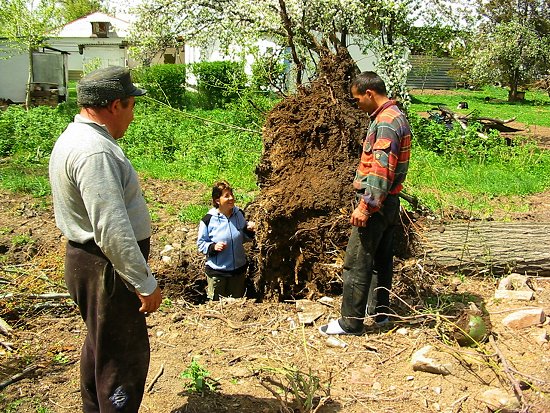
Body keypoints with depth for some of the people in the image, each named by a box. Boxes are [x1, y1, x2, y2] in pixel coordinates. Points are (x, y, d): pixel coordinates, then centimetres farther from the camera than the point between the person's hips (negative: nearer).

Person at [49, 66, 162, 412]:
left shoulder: (74, 138, 9)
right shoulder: (95, 152, -26)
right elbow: (112, 230, -31)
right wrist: (145, 283, -24)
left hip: (87, 260, 11)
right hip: (107, 269, -11)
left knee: (100, 344, 25)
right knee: (126, 355, 2)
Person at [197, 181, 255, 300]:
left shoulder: (239, 214, -4)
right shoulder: (208, 220, -16)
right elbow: (201, 243, -8)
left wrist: (249, 231, -11)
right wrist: (213, 247, -25)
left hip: (239, 268, 4)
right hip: (217, 271, -4)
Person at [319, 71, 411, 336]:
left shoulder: (386, 121, -18)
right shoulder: (394, 117, 15)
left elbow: (381, 169, -25)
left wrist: (365, 206, -25)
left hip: (376, 204, -11)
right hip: (389, 203, 11)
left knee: (356, 263, -4)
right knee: (381, 259, 17)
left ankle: (351, 323, 4)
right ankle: (380, 312, 29)